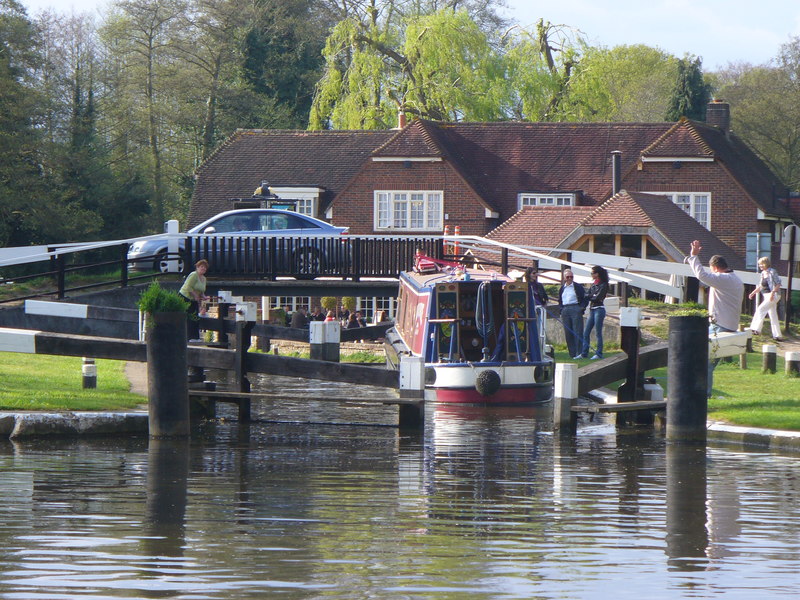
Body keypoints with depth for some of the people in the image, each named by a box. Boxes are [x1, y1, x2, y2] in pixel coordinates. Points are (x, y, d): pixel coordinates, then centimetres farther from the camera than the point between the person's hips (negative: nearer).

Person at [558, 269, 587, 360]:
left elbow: (585, 298, 2)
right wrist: (561, 309, 8)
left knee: (577, 331, -9)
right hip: (565, 311, 5)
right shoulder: (562, 289, 16)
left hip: (575, 309, -5)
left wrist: (582, 308, -9)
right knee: (568, 332, 2)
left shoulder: (578, 287, 3)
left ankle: (579, 352, -12)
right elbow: (560, 301, 24)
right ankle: (572, 353, 5)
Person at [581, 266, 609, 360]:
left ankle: (599, 354, -1)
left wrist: (589, 296, -1)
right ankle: (584, 353, 7)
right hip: (592, 310, 8)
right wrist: (592, 296, -9)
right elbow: (587, 295, 11)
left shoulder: (603, 285, -7)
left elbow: (598, 298, -14)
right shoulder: (593, 285, 16)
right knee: (586, 333, 4)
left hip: (599, 309, -8)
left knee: (598, 333, -5)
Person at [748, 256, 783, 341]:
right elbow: (761, 286, 22)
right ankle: (777, 335, 12)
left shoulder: (772, 272, -12)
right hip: (767, 296, 9)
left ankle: (756, 329, -18)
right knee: (773, 316, 9)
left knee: (760, 309, -17)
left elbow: (778, 284, -16)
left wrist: (772, 292, -24)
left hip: (774, 295, -9)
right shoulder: (763, 273, 13)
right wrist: (753, 293, 17)